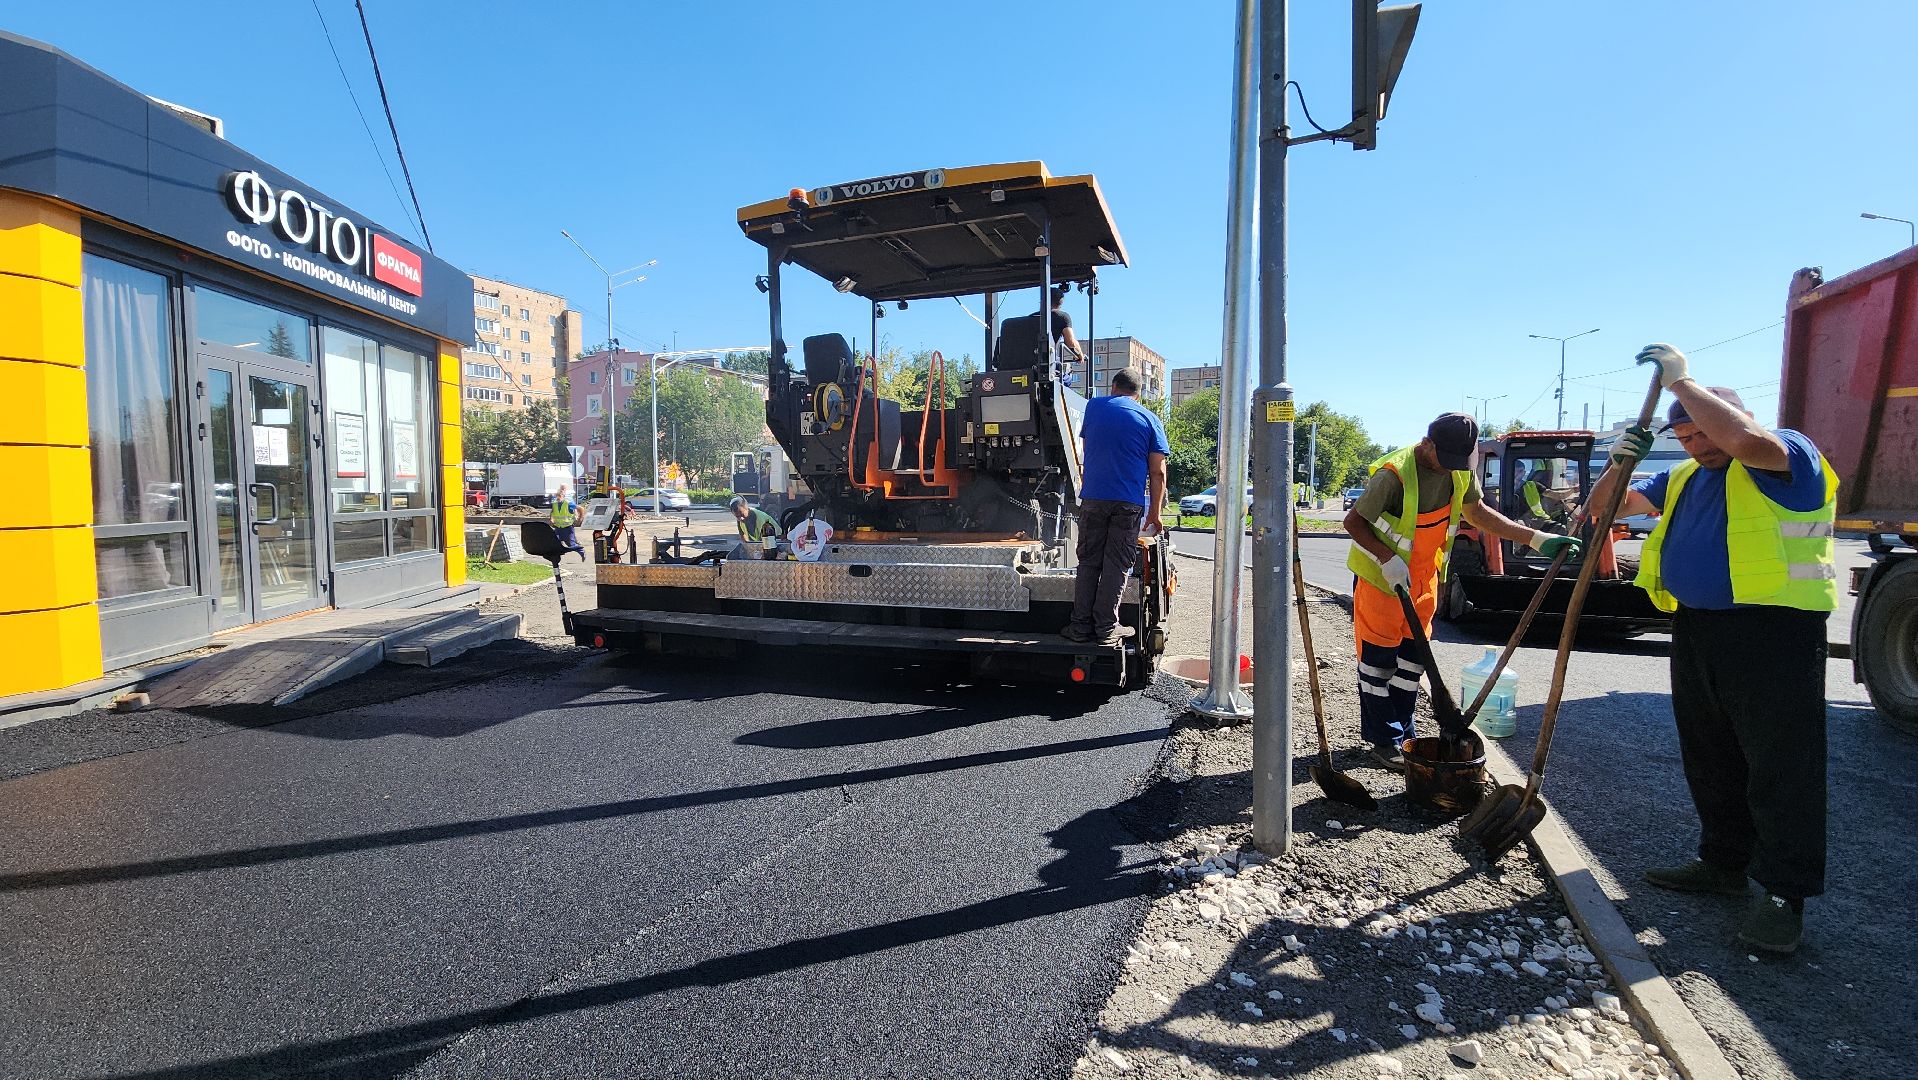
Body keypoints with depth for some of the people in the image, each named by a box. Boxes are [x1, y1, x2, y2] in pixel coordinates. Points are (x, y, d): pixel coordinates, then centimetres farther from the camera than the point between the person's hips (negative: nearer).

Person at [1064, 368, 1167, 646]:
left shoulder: (1094, 406, 12)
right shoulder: (1150, 420, 6)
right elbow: (1158, 472, 1)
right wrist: (1155, 512, 6)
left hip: (1093, 498, 1)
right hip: (1130, 503, -1)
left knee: (1088, 563, 8)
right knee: (1116, 566, 2)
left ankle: (1081, 626, 7)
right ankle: (1106, 629, 3)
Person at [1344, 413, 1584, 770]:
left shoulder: (1459, 470, -3)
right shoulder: (1394, 474, -26)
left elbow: (1478, 512, 11)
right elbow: (1353, 520, -19)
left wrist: (1535, 538, 5)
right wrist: (1388, 559, -28)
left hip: (1423, 579, 7)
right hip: (1381, 578, -7)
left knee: (1412, 658, 14)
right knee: (1379, 660, 1)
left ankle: (1403, 733, 26)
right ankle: (1384, 740, 12)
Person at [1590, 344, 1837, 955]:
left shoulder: (1790, 453, -4)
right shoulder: (1685, 477, 17)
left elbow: (1745, 438, -27)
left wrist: (1679, 380, -18)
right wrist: (1622, 463, -2)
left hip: (1773, 631, -8)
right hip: (1696, 632, 8)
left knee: (1780, 763, -2)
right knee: (1710, 759, 14)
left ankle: (1784, 891, 7)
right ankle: (1724, 863, 26)